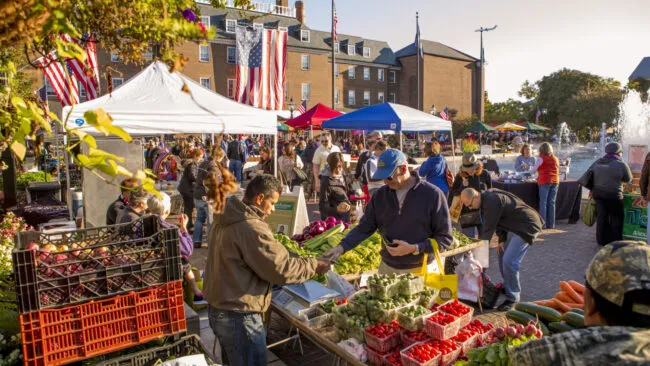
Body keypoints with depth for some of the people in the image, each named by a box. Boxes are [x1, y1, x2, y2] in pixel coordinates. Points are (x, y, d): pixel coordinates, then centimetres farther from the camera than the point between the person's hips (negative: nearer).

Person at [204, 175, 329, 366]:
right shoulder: (251, 227, -25)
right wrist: (313, 265, -9)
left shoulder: (224, 220, 4)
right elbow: (281, 269, -24)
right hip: (239, 317, -9)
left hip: (218, 309, 9)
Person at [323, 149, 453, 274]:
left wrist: (414, 249, -21)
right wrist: (342, 247, -12)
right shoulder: (380, 195, 0)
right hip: (387, 267, 4)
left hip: (421, 269, -3)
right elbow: (364, 227, 3)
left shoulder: (432, 194, -13)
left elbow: (445, 237, -10)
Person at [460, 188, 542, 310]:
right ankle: (507, 287, 33)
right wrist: (502, 240, 10)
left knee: (509, 261, -15)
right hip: (514, 226, 11)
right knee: (502, 254, 18)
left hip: (527, 227, -11)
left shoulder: (492, 201, -27)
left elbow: (489, 228, -22)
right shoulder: (488, 196, 5)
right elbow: (499, 221, 14)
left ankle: (512, 298, -1)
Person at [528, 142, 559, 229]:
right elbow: (557, 170, 21)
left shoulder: (541, 158, -2)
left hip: (544, 181, -5)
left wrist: (529, 171, 21)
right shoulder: (555, 159, 14)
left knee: (543, 202, -3)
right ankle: (551, 224, 9)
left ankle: (542, 224, -4)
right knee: (551, 202, 7)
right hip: (555, 181, 5)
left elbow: (533, 169, -1)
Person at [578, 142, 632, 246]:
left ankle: (602, 240, 16)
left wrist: (592, 188, 12)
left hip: (598, 194, 5)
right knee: (616, 218, 8)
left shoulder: (597, 162, 7)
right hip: (613, 195, -5)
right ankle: (615, 241, 13)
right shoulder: (621, 164, -8)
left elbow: (587, 176, 6)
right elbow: (628, 179, 2)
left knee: (601, 217, 10)